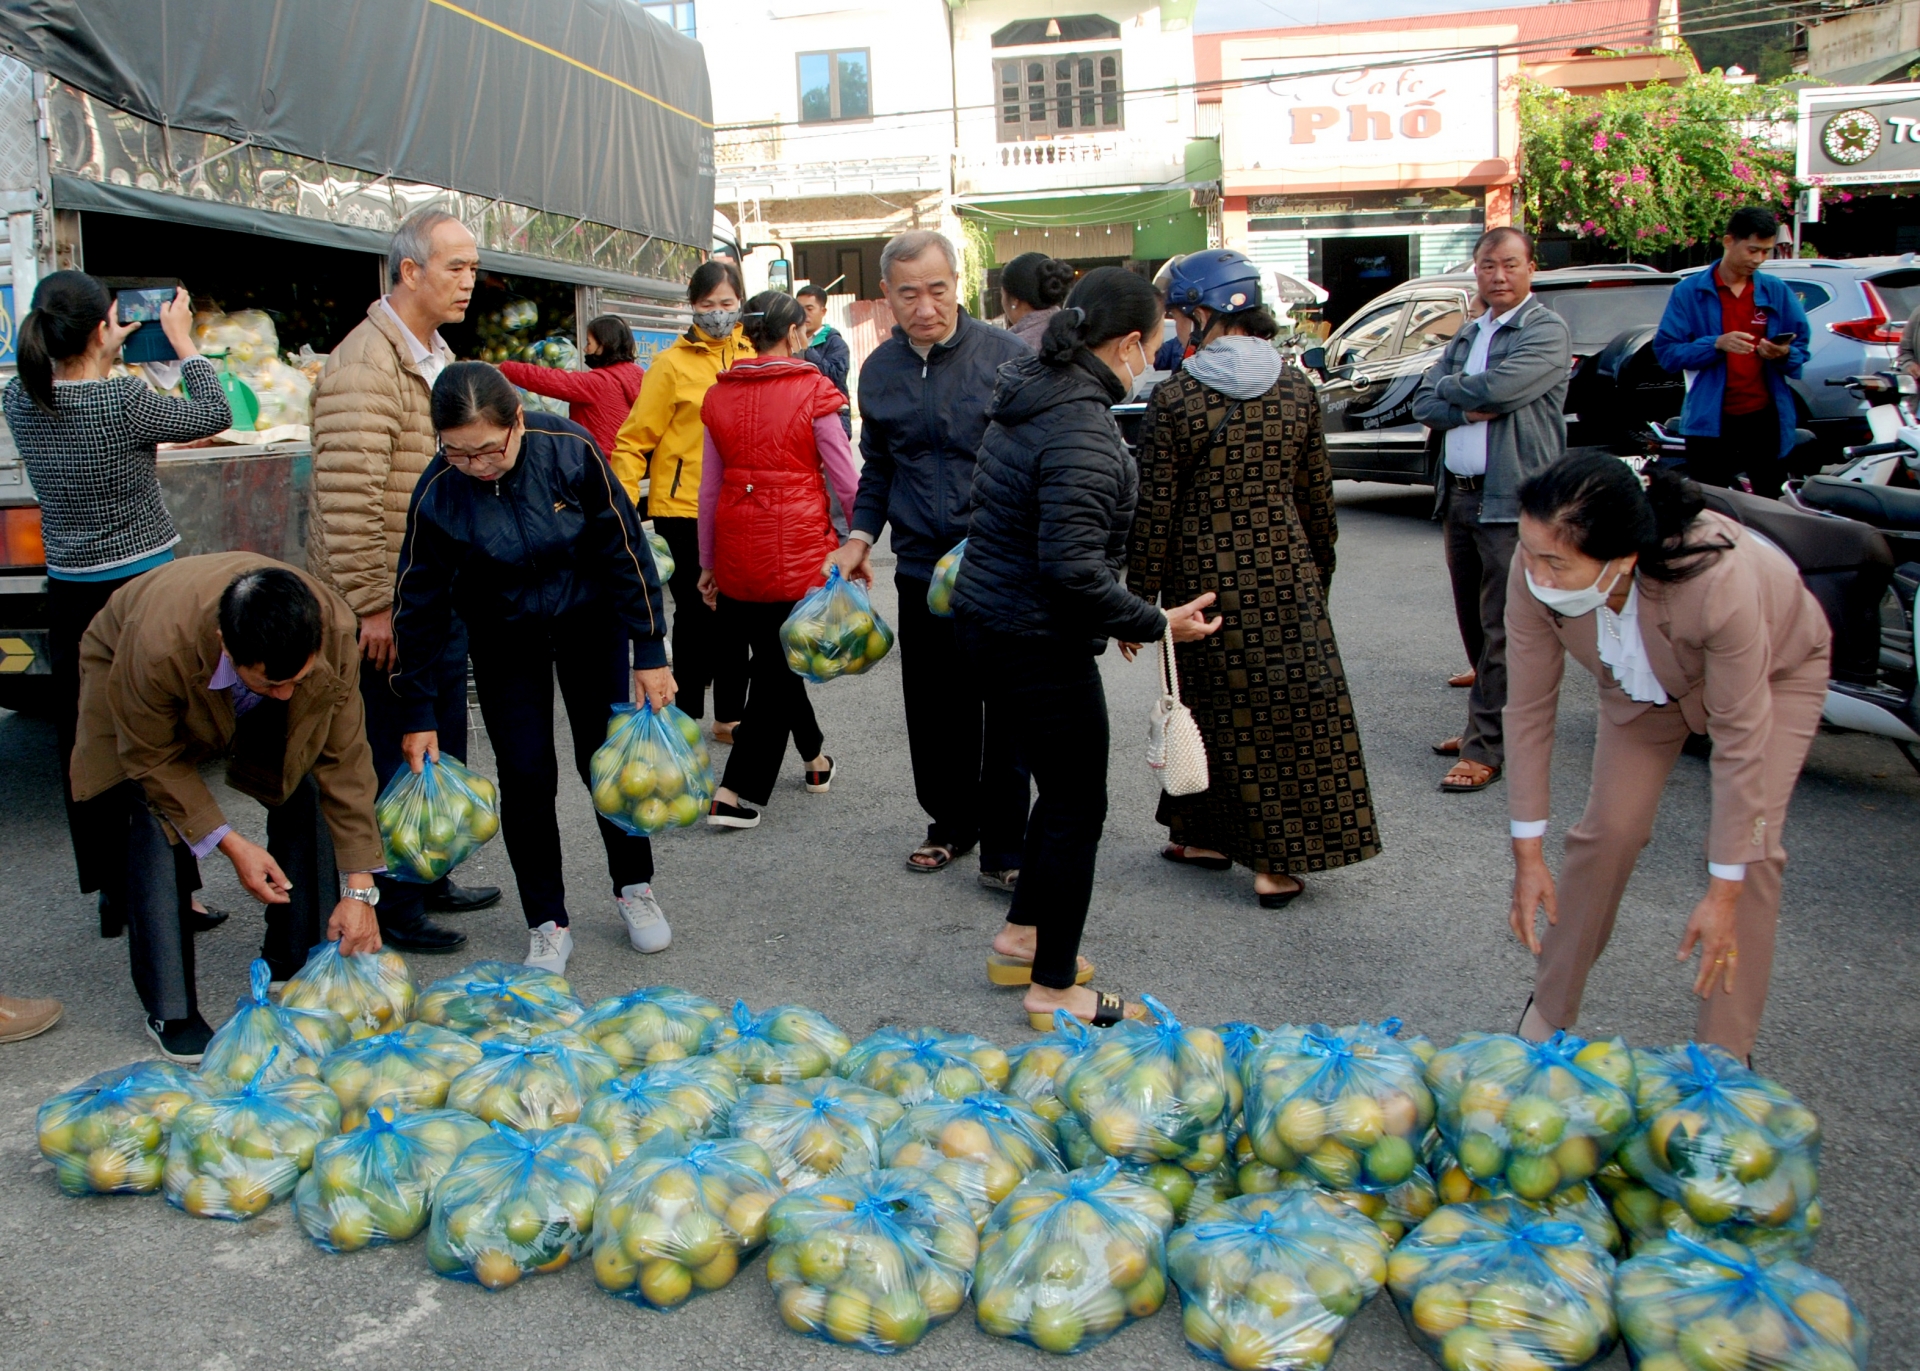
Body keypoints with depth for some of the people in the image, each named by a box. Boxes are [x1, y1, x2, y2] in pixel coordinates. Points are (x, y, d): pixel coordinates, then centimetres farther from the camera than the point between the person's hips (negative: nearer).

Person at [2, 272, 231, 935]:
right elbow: (214, 415, -2)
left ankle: (110, 891, 22)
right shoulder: (125, 401, -18)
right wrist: (183, 340, 8)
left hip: (70, 596, 6)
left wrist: (101, 360, 24)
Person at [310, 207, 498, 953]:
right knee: (394, 760, 2)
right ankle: (394, 906, 14)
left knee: (442, 752, 18)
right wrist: (371, 606, -22)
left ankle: (430, 881, 32)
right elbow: (347, 500, -24)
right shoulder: (366, 366, -19)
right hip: (389, 609, -9)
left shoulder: (437, 358, 13)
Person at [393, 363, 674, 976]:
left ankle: (634, 889, 26)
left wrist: (651, 653, -14)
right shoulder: (438, 492, -24)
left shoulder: (571, 450, -27)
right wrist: (417, 714, -9)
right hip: (505, 637, 0)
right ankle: (547, 924, 11)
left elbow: (625, 551, -17)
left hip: (589, 619, 0)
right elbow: (421, 605, -13)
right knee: (525, 775, -3)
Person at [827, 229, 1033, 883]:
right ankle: (951, 823, 32)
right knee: (933, 708, 12)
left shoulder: (1005, 355, -7)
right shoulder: (878, 371, 7)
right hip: (921, 568, 4)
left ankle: (1003, 849, 13)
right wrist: (861, 535, 6)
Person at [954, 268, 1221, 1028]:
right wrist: (1155, 623, -17)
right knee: (1077, 809, 3)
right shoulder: (1084, 432, -23)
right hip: (1040, 643, -10)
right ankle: (1055, 989, 14)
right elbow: (1071, 567, -28)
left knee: (1062, 790, 23)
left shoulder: (1027, 401, 9)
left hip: (989, 618, 10)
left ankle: (1020, 937, 36)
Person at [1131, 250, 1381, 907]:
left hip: (1205, 577, -2)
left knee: (1216, 708, 13)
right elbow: (1318, 495, 6)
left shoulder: (1175, 397, -11)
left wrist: (1141, 594, -1)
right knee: (1289, 707, 8)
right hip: (1285, 573, 2)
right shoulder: (1296, 388, 0)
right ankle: (1278, 862, 12)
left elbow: (1155, 509, -9)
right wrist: (1320, 570, 19)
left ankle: (1197, 834, 26)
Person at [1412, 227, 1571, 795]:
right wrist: (1469, 409, -11)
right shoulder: (1466, 336, 18)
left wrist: (1449, 388, -2)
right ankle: (1486, 722, 26)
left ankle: (1486, 747, -4)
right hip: (1457, 495, 8)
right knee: (1474, 622, 14)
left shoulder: (1546, 331, -5)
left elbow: (1500, 386, -20)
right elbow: (1424, 403, 7)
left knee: (1501, 629, -6)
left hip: (1510, 500, -8)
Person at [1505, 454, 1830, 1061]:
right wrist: (1528, 855, -18)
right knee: (1608, 828, -5)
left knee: (1749, 849, -13)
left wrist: (1723, 894, -27)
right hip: (1644, 677, 3)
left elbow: (1741, 739, -33)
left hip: (1778, 665, -3)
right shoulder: (1536, 573, -35)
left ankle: (1722, 1057, 0)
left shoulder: (1719, 583, -45)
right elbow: (1529, 708, -22)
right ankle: (1549, 1013, 12)